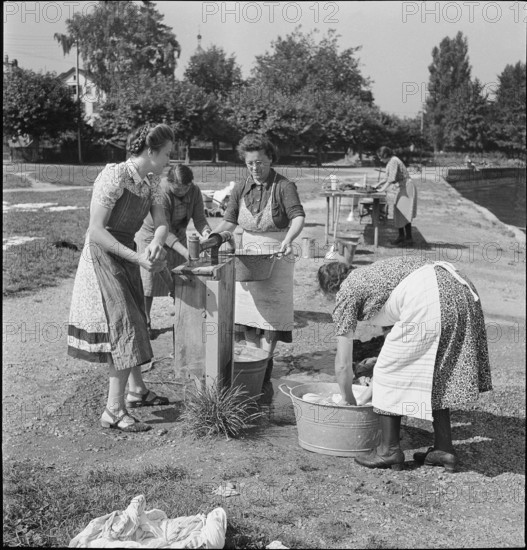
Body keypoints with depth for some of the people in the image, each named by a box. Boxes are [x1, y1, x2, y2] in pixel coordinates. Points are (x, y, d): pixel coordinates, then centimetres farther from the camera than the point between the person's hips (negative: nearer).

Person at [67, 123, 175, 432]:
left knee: (135, 323, 18)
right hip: (102, 257, -8)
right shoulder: (114, 176, -23)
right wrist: (137, 258, -30)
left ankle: (136, 390, 35)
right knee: (125, 328, -10)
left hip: (126, 256, 8)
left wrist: (155, 245, -28)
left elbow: (162, 223, -4)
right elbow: (96, 231, -26)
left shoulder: (151, 181, 1)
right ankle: (114, 412, -3)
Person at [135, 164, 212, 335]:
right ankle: (145, 322, 9)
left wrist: (207, 234, -38)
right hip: (152, 235, -5)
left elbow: (199, 220, -15)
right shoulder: (159, 193, -34)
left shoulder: (194, 191, -16)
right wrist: (185, 252, -44)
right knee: (149, 280, -3)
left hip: (177, 236, 5)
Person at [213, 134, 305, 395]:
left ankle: (265, 377, -1)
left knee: (270, 315, -5)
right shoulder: (241, 189, 5)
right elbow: (229, 221, 2)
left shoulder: (284, 186, -9)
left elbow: (298, 216, -22)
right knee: (247, 315, 3)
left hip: (275, 258, -4)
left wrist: (289, 238, -42)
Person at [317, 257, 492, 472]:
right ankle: (443, 448, 23)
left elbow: (342, 365, 15)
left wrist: (350, 403, 28)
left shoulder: (346, 293, 12)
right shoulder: (369, 274, 34)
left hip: (430, 299, -9)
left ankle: (389, 450, 14)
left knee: (389, 372, 8)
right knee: (436, 373, 21)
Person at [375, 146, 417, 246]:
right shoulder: (391, 161, 14)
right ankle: (401, 236, 18)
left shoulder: (393, 161, -16)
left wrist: (383, 189, -16)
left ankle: (409, 239, -10)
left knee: (405, 213, -11)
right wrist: (378, 184, 19)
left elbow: (392, 178, -23)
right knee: (398, 211, 11)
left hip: (407, 188, -10)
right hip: (403, 188, 10)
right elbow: (388, 177, 25)